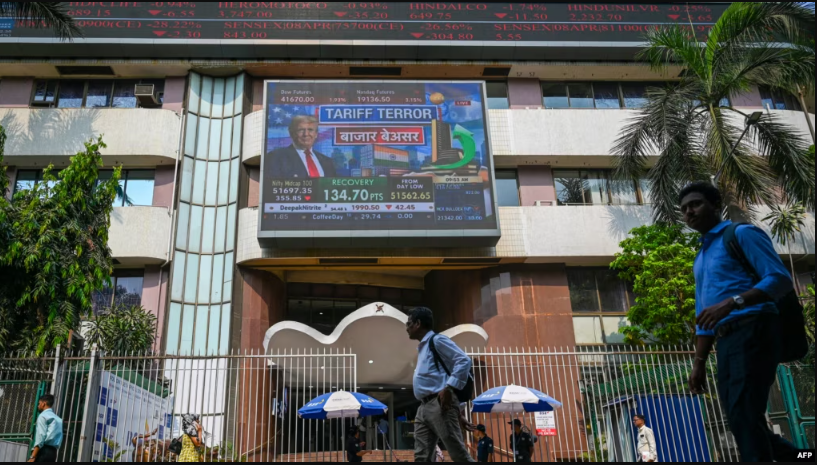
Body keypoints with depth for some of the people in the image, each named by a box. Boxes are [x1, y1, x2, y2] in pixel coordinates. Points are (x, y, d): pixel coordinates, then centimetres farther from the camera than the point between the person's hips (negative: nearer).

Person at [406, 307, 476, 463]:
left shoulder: (437, 340, -2)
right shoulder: (422, 347, 25)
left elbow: (464, 361, -13)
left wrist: (449, 388, -19)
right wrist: (456, 410, 21)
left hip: (440, 404, -9)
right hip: (424, 407, 9)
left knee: (459, 454, -8)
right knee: (421, 457, 3)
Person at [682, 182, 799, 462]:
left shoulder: (741, 233, 2)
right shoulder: (701, 259, 25)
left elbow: (780, 278, -12)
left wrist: (732, 302, -26)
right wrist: (699, 364, 18)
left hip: (752, 332, -9)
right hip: (726, 342, 9)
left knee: (744, 417, -15)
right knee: (740, 420, 7)